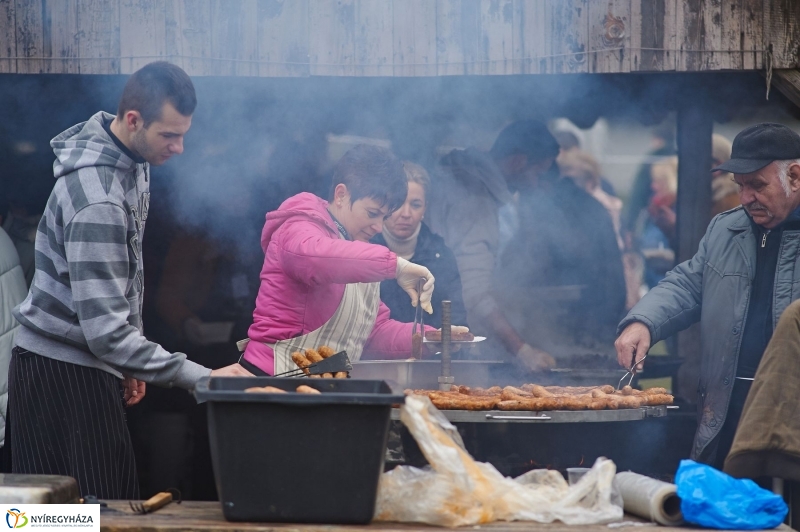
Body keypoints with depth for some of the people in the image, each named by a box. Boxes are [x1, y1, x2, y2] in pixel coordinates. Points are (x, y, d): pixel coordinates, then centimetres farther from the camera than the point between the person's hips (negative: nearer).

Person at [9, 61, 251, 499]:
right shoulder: (97, 199, -26)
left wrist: (128, 362, 19)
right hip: (61, 375, -9)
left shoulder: (133, 160, 4)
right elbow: (104, 330, -28)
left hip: (90, 365, 9)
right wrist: (203, 377, -28)